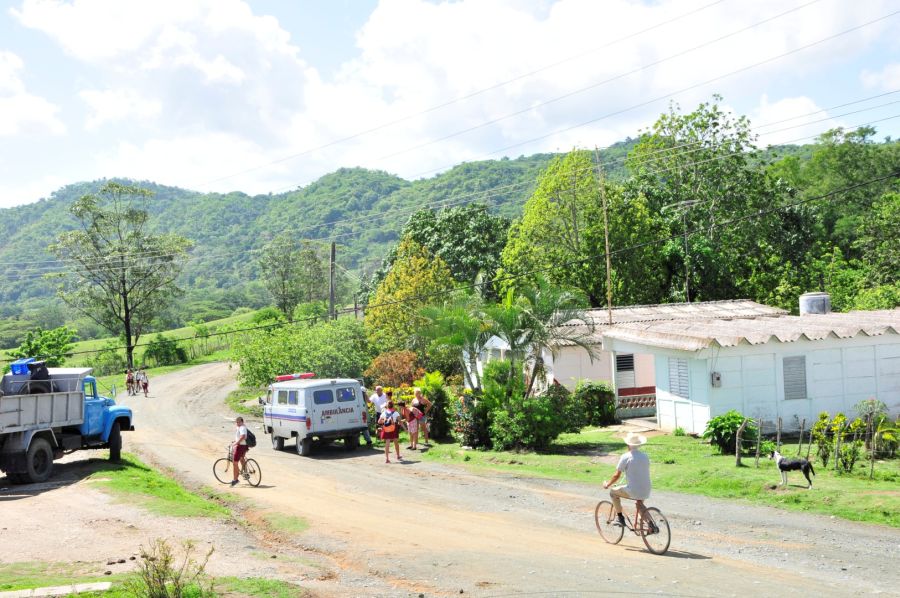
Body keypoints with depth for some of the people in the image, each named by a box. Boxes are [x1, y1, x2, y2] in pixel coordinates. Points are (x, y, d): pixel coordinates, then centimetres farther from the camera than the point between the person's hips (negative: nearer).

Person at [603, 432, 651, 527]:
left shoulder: (626, 457, -8)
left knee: (613, 492, 17)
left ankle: (619, 517, 13)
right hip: (646, 493, 6)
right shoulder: (645, 456, 9)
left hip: (633, 492, -6)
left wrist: (607, 484, 13)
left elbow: (617, 475, -5)